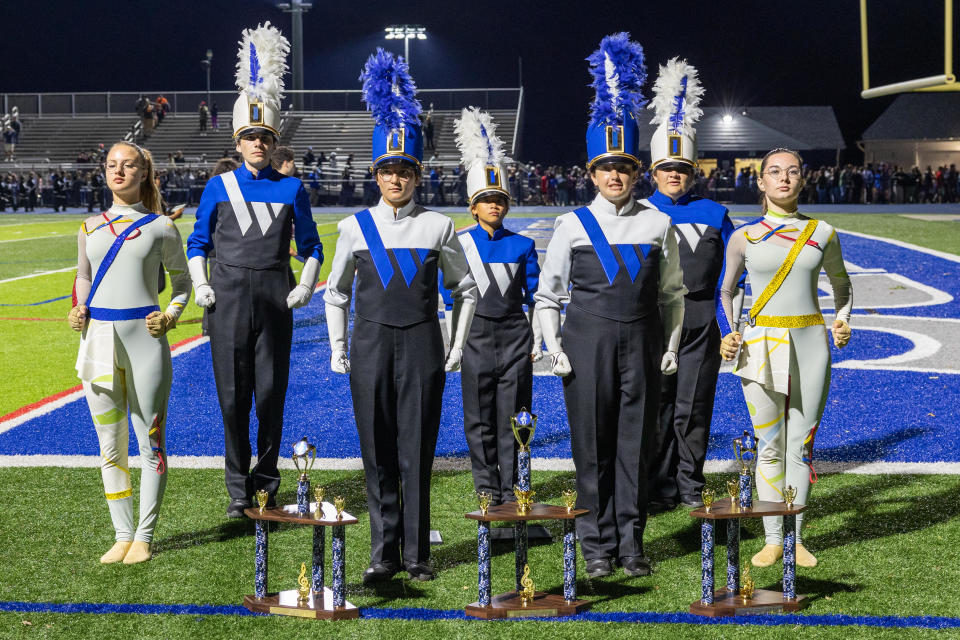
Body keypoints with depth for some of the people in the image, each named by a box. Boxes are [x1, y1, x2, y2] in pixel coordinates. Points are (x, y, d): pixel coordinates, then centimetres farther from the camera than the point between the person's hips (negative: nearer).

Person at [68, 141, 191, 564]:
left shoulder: (160, 228, 4)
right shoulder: (90, 229, 12)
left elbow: (182, 280, 13)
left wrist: (170, 315, -4)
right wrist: (78, 310, 5)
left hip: (144, 339, -3)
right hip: (99, 341, 3)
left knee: (150, 442, -1)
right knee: (110, 446, 6)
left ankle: (144, 537, 9)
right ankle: (122, 535, 15)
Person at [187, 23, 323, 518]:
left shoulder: (291, 189, 6)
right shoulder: (219, 187, 7)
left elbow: (311, 246, 12)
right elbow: (197, 243, 13)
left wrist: (305, 287, -2)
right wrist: (200, 286, -1)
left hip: (275, 304, 0)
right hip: (228, 301, 0)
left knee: (271, 395, 1)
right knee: (233, 398, 1)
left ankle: (266, 479, 18)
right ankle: (238, 490, 11)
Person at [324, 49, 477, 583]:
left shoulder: (438, 227, 1)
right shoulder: (356, 227, 4)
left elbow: (467, 290, 10)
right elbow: (336, 292, 14)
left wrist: (457, 350, 5)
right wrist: (339, 352, 9)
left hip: (422, 346, -1)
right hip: (372, 346, 1)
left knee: (417, 452, 1)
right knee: (378, 454, 4)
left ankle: (417, 554, 10)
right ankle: (384, 554, 12)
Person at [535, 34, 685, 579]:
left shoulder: (658, 224, 6)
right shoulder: (573, 225, 3)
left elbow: (673, 293, 12)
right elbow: (548, 295, 7)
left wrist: (671, 347, 5)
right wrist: (555, 348, -2)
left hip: (641, 345, 1)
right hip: (587, 344, -1)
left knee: (636, 445, 4)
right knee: (592, 447, 2)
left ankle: (632, 544, 14)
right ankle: (598, 546, 12)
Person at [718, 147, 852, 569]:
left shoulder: (822, 233, 5)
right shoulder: (744, 237, 2)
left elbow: (841, 284, 19)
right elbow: (724, 291, 14)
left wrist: (843, 321, 2)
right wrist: (728, 334, 0)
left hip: (810, 343, 1)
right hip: (762, 345, -1)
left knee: (801, 444, 4)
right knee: (769, 446, 2)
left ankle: (795, 538, 14)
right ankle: (772, 539, 11)